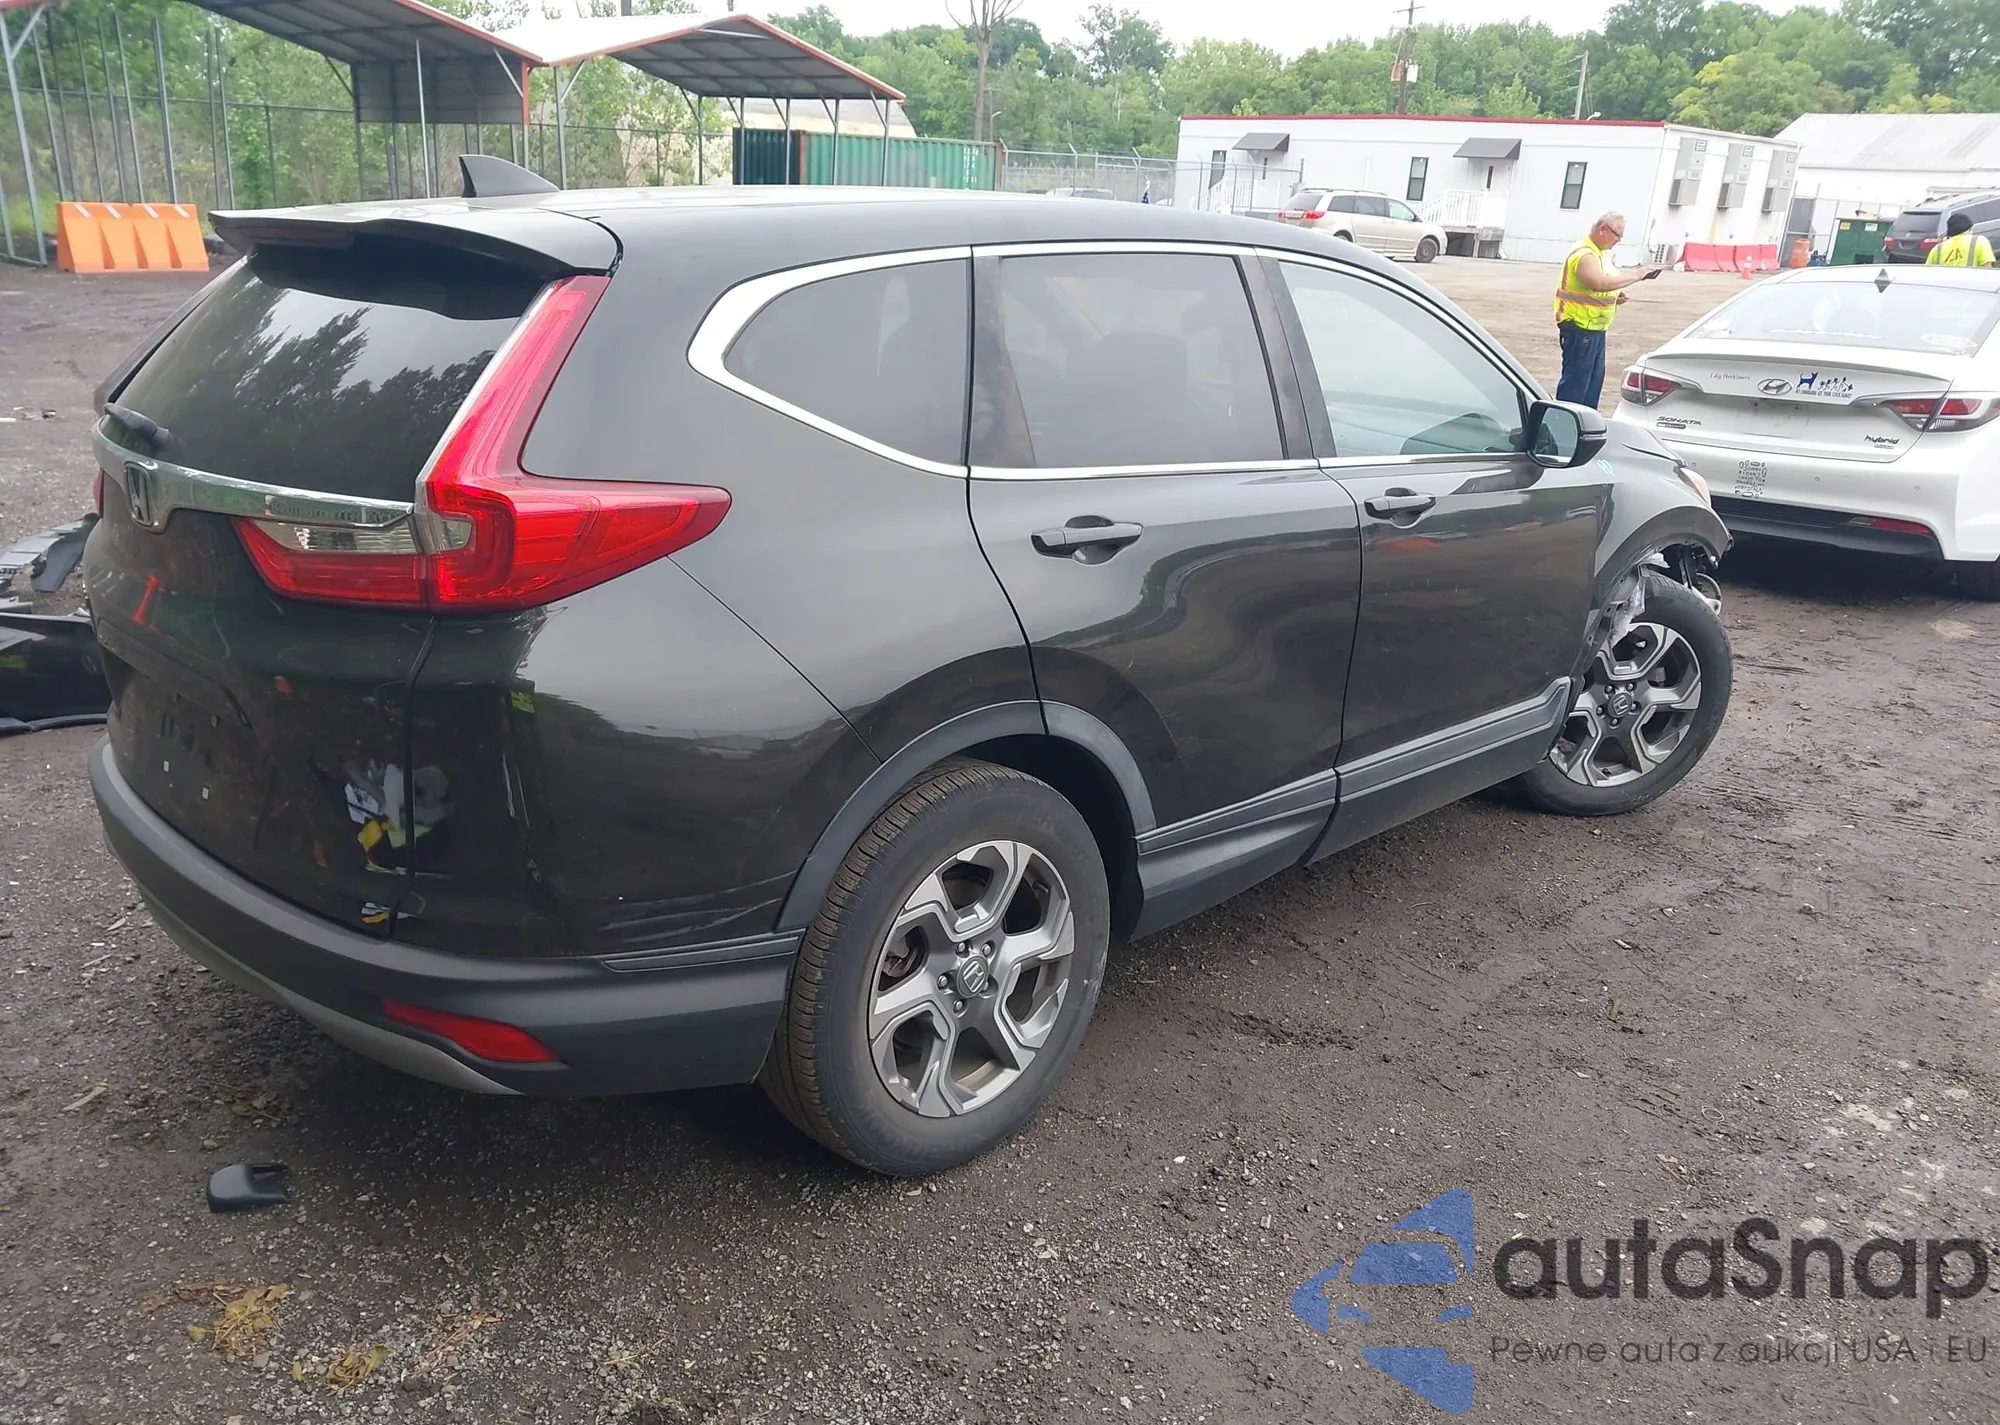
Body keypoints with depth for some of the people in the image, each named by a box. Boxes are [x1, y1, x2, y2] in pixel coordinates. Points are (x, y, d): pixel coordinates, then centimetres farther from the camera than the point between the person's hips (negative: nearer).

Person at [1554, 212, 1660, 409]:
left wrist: (1616, 293, 6)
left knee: (1594, 378, 14)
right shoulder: (1585, 255, -19)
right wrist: (1636, 276, -27)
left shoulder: (1599, 252, 15)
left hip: (1595, 328, 11)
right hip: (1579, 328, -11)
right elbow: (1600, 283, -34)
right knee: (1575, 381, -10)